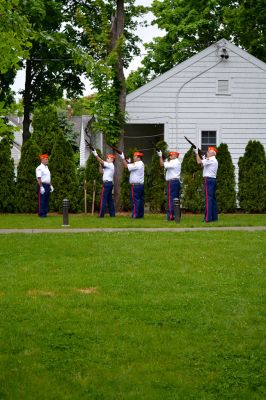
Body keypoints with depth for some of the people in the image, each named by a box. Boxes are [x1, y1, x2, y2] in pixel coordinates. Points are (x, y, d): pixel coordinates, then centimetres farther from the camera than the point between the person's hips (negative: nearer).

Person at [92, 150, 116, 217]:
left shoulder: (110, 165, -8)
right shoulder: (109, 166, 21)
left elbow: (102, 162, -19)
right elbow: (102, 171, 19)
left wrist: (96, 155, -20)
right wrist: (100, 165, 6)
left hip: (107, 183, -10)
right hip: (110, 183, 10)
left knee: (103, 199, -11)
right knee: (110, 199, 10)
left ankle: (101, 214, -13)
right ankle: (112, 214, 11)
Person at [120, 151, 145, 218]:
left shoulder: (137, 164, -14)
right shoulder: (141, 164, 17)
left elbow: (126, 166, -15)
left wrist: (123, 158, -10)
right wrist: (128, 162, 7)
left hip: (135, 185, -10)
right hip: (141, 184, 10)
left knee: (135, 200, -9)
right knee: (140, 200, 10)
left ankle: (135, 215, -11)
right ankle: (141, 214, 13)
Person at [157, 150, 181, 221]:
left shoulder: (173, 162, -11)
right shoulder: (177, 162, 20)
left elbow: (162, 164, -14)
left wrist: (160, 156, -5)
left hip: (172, 182, -10)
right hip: (177, 181, 10)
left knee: (170, 199, -11)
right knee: (176, 199, 11)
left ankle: (170, 216, -15)